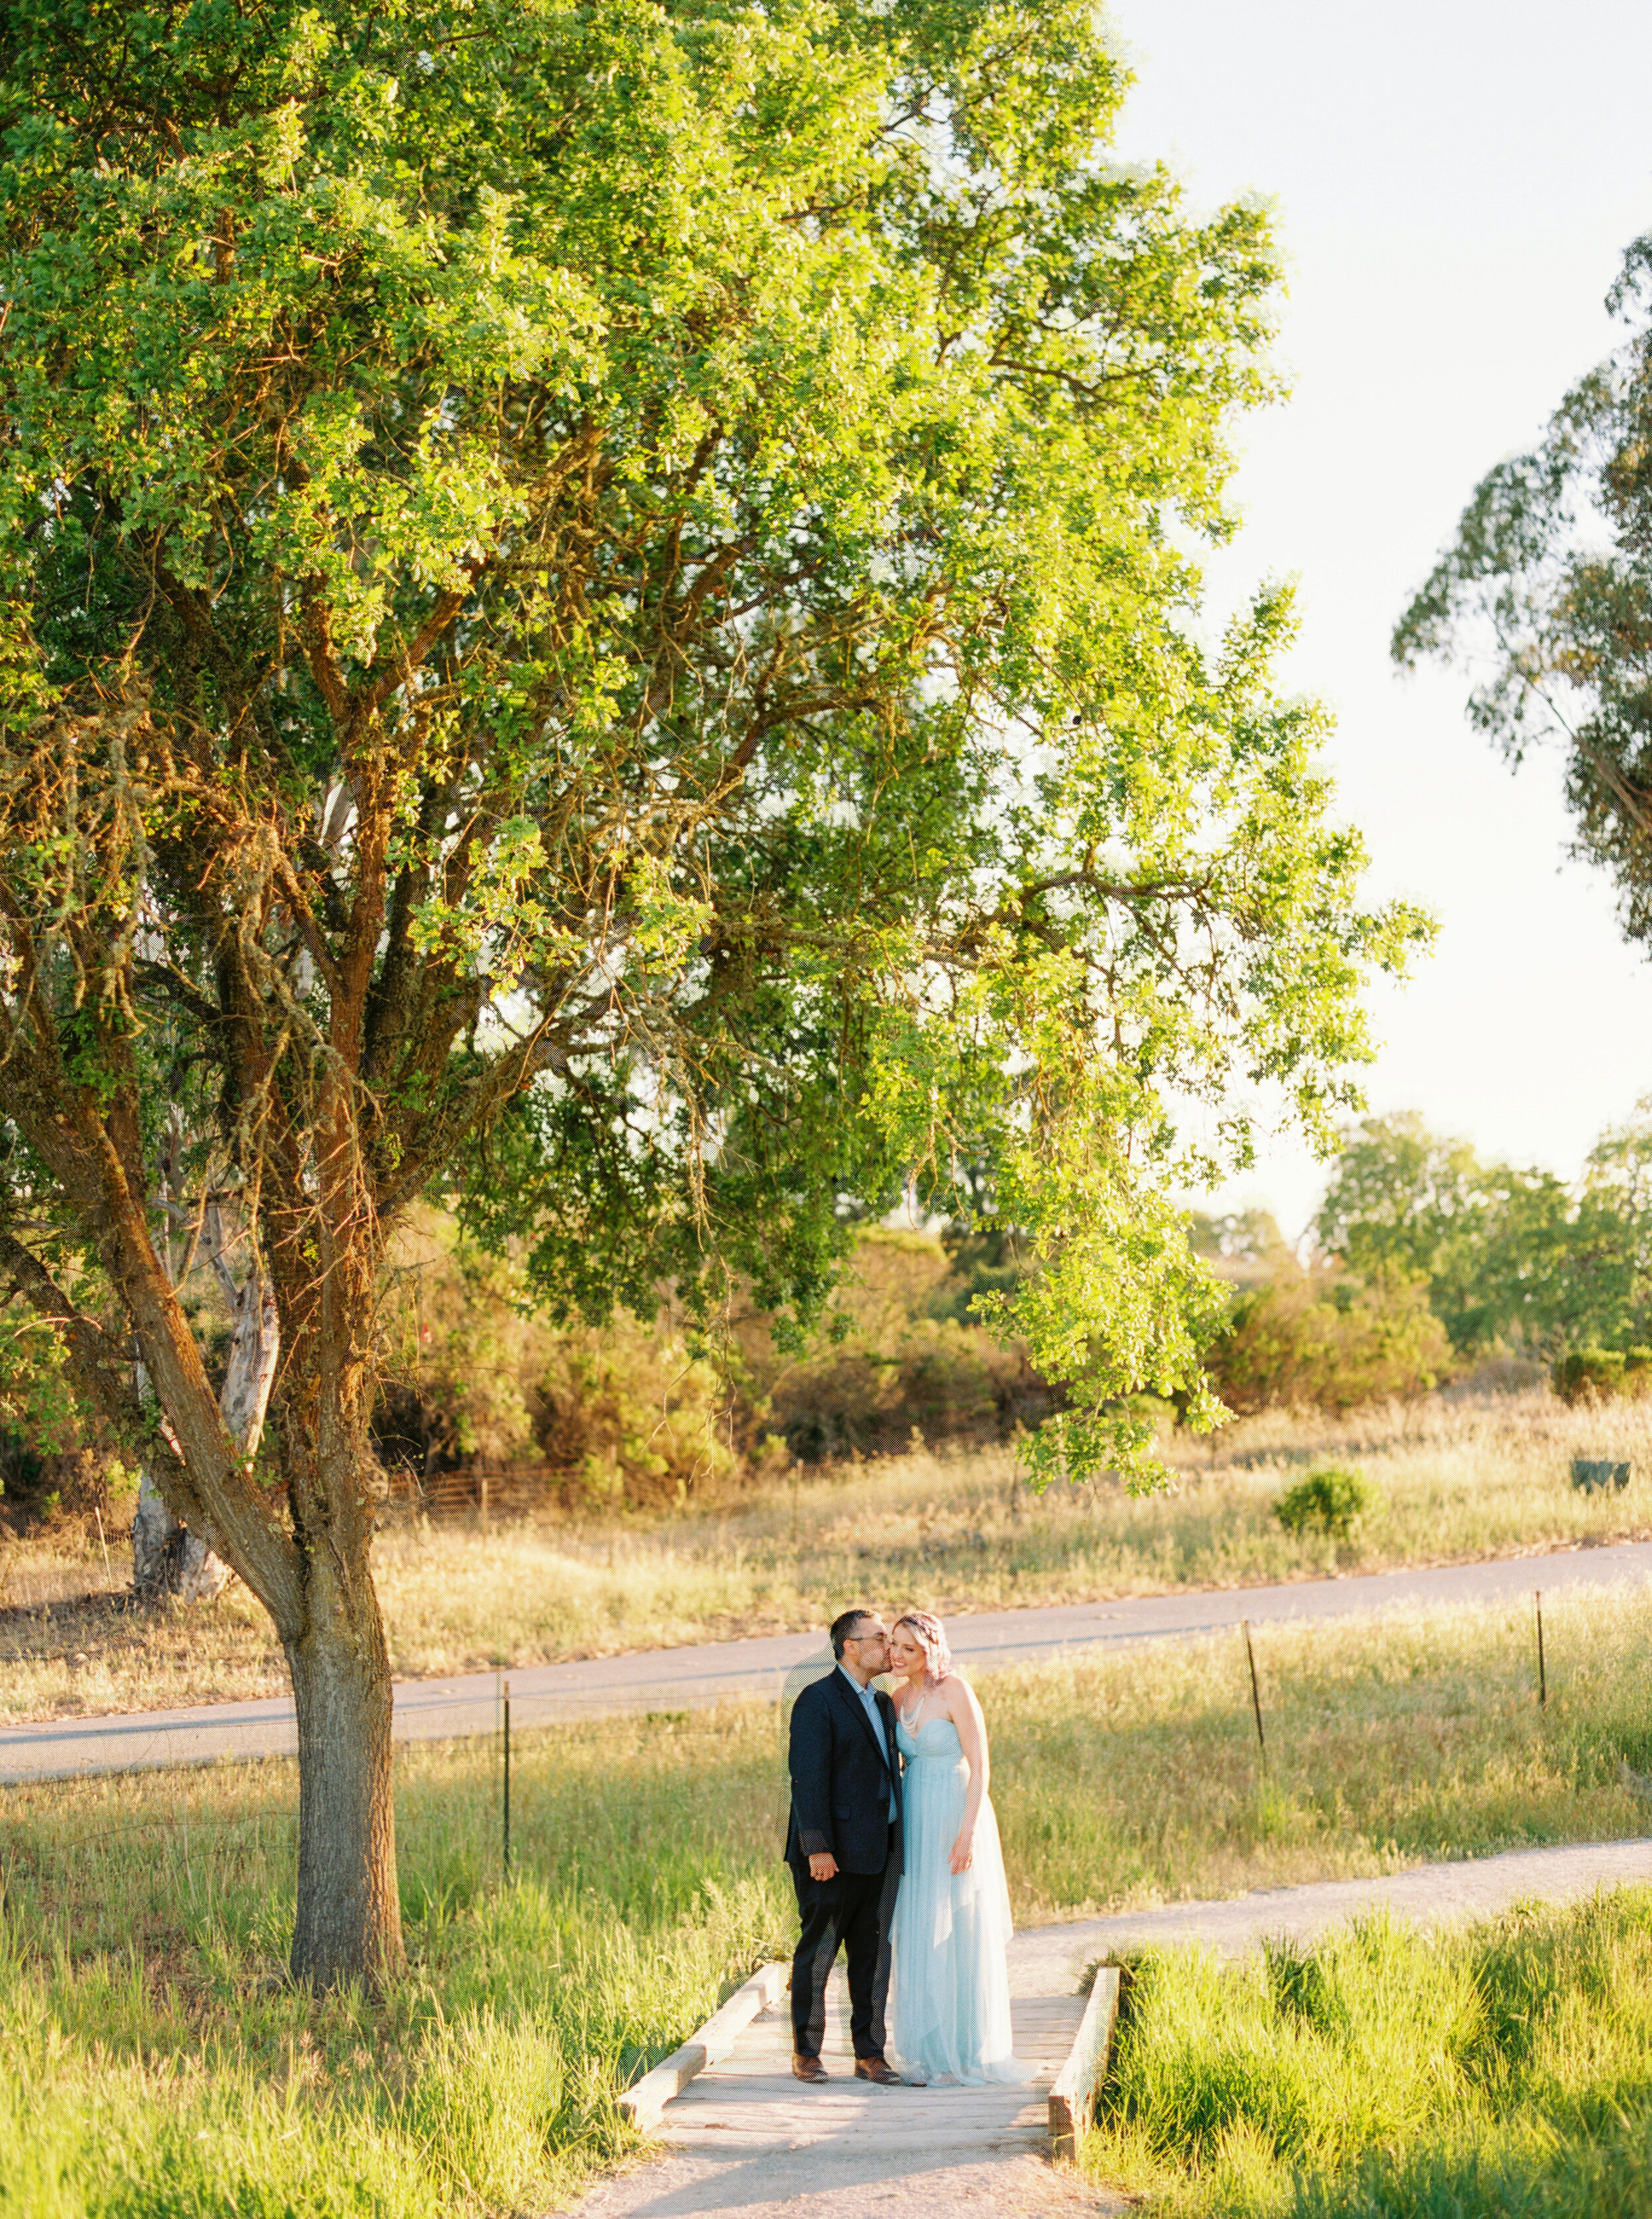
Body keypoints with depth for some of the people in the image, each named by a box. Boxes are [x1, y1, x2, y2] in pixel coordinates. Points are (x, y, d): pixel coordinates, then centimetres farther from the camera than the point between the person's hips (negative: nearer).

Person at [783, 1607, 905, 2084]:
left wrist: (899, 1842, 14)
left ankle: (869, 2054, 13)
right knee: (818, 1951, 1)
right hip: (834, 1855, -7)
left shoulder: (883, 1704, 17)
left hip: (878, 1853, 7)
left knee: (874, 1954, 7)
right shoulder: (818, 1701, -8)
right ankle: (806, 2054, 9)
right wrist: (817, 1847, -20)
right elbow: (808, 1777, -14)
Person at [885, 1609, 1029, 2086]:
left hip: (958, 1817, -7)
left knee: (960, 1937, -2)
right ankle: (930, 2051, 16)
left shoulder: (955, 1690, -12)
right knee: (920, 1937, 8)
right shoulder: (901, 1697, 9)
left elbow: (979, 1765, -14)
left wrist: (967, 1833, -20)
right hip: (918, 1824, 7)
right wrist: (897, 1830, 11)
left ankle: (968, 2055, 5)